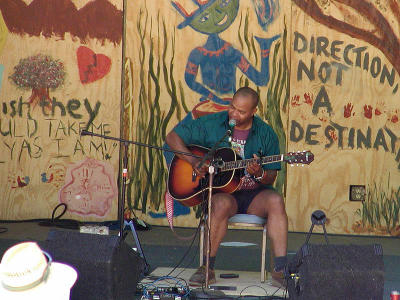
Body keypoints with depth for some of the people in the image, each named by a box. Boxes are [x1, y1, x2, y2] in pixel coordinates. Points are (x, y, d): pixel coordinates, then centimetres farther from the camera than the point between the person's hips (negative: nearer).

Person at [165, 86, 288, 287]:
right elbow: (172, 137, 4)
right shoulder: (211, 124, 1)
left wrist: (259, 174, -20)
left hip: (254, 196, 2)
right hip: (220, 190, -2)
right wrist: (192, 161, -11)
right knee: (222, 204, -36)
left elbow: (271, 178, 4)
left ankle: (280, 270, -32)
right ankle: (207, 268, -25)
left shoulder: (265, 134, 4)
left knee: (275, 201, -29)